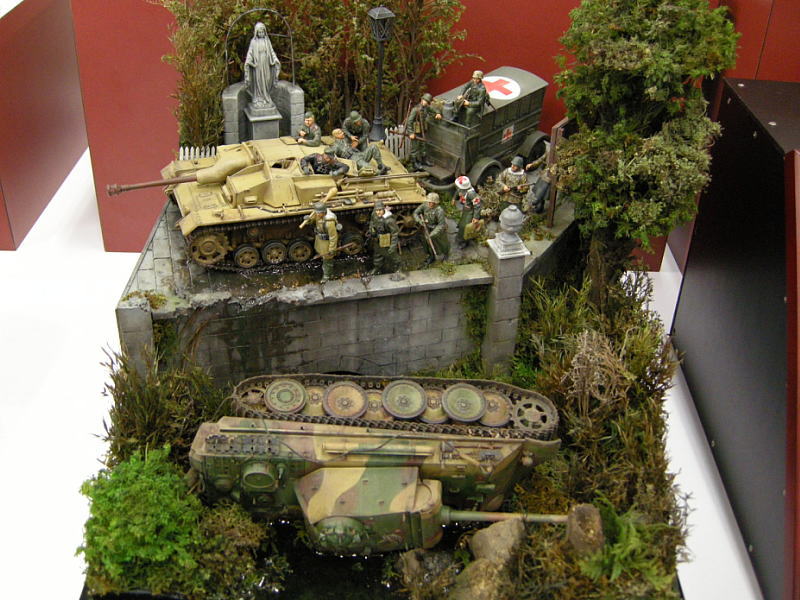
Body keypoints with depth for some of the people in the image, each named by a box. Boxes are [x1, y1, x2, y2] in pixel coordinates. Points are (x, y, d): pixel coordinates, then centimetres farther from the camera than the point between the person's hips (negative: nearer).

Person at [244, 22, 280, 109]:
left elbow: (271, 51, 7)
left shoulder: (267, 41, 5)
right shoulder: (253, 41, -2)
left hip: (266, 65, 2)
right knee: (258, 81, 1)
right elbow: (250, 52, -4)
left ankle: (266, 98, 16)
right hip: (257, 65, -2)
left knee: (266, 81, 5)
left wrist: (276, 59, -7)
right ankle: (258, 99, 7)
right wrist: (247, 62, -17)